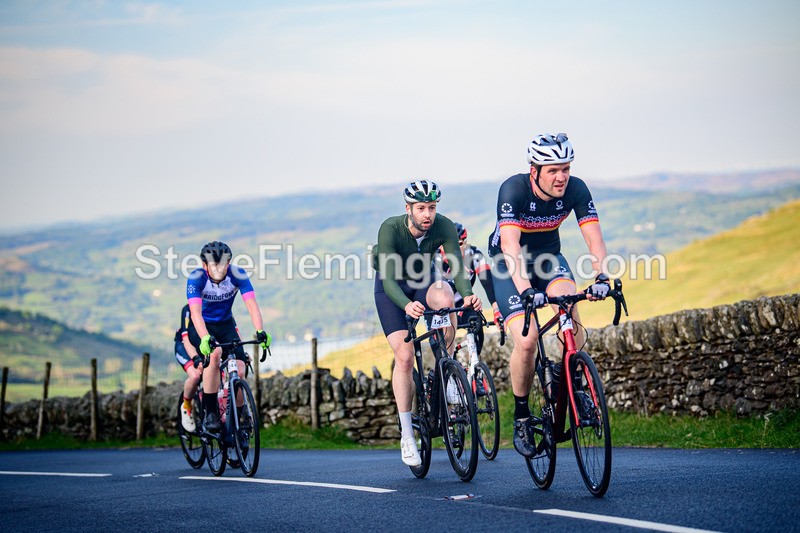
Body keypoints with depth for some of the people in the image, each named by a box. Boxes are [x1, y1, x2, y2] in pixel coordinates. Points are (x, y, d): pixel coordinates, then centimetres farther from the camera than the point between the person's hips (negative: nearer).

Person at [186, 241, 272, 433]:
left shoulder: (237, 275, -22)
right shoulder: (196, 278, -27)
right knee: (214, 354, -33)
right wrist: (205, 338, -56)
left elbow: (252, 305, -31)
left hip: (226, 325, 3)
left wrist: (260, 332, -47)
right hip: (201, 327, -3)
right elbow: (195, 311, -39)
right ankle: (210, 413, -24)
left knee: (239, 371, -14)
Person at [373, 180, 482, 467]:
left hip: (423, 282, 2)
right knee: (404, 355, -16)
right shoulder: (390, 228, -31)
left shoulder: (444, 226, -24)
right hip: (391, 287, -2)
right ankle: (406, 436, -8)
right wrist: (406, 305, -56)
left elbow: (457, 266, -32)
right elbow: (389, 278, -37)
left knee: (444, 298, -35)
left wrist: (467, 294, -53)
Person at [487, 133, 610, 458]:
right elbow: (510, 246, -39)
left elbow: (594, 239, -25)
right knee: (526, 341, -20)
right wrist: (526, 290, -53)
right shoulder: (513, 189, -30)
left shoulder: (576, 190, -20)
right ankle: (521, 416, 0)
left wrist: (601, 278, -43)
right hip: (508, 264, -3)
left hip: (548, 256, 3)